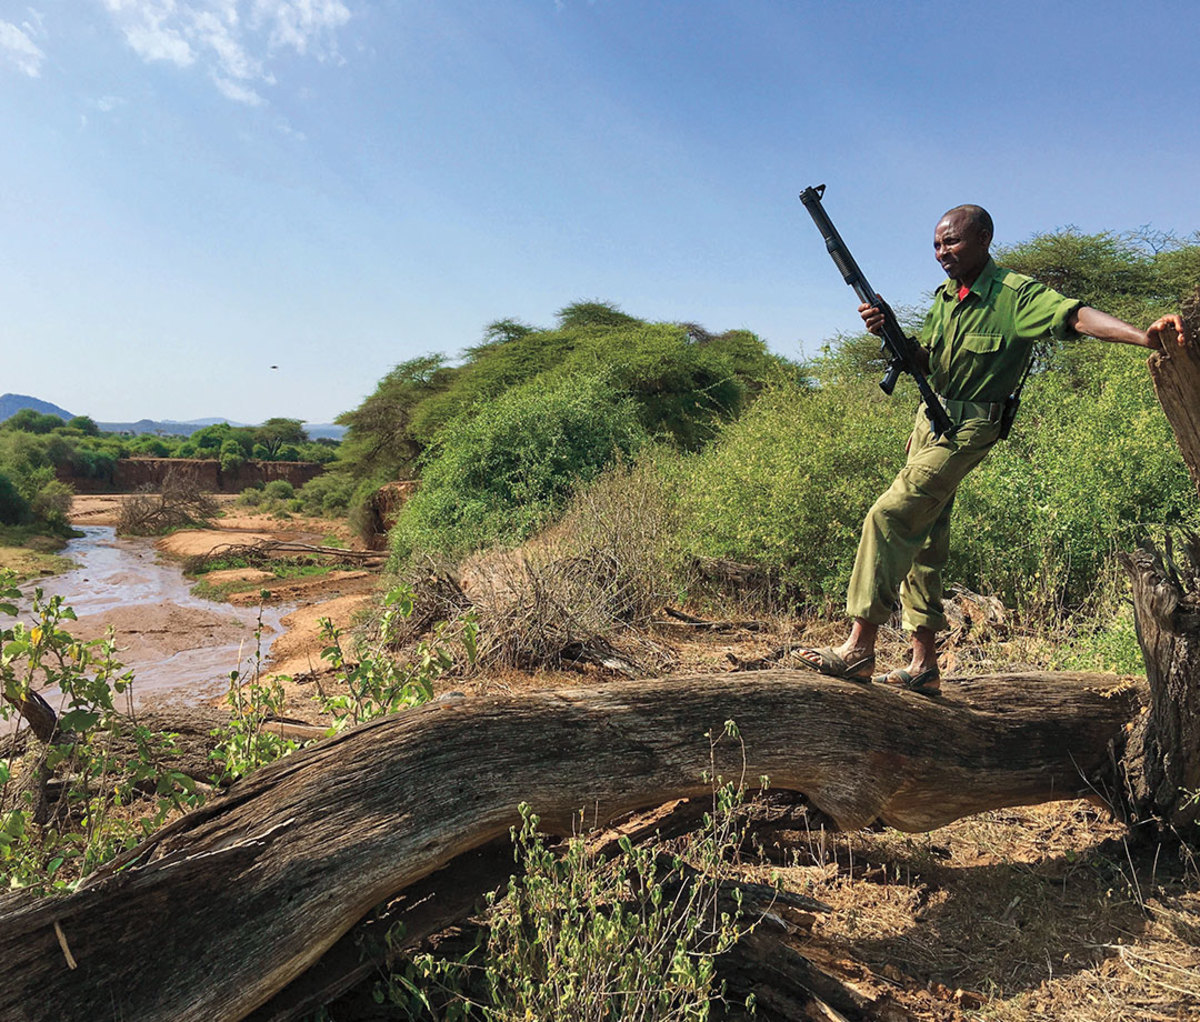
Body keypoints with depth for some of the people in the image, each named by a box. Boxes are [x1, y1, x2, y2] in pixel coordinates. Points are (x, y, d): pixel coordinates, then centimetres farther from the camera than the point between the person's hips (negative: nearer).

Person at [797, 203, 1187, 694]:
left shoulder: (1016, 293, -9)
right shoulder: (946, 296, 13)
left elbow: (1076, 317, -22)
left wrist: (1145, 335, -39)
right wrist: (887, 330, -4)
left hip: (968, 429, -8)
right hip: (930, 420, 8)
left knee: (889, 516, -21)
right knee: (922, 541, 7)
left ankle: (859, 648, -17)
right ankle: (924, 664, 15)